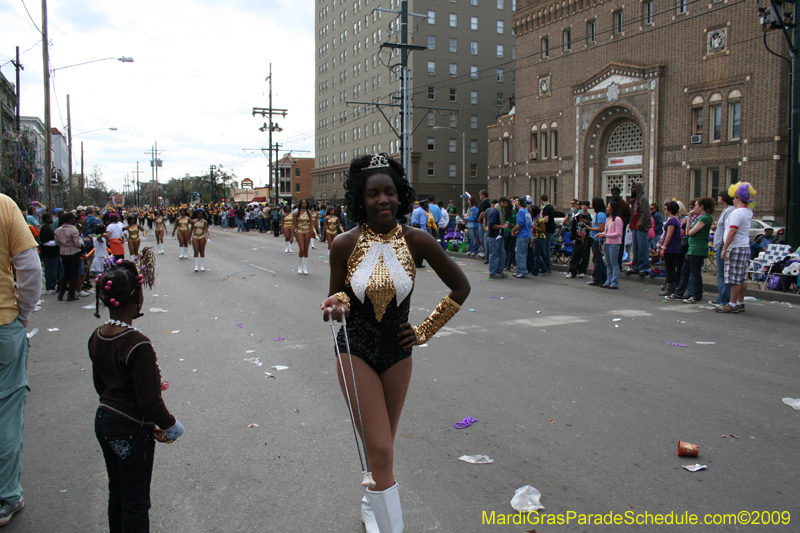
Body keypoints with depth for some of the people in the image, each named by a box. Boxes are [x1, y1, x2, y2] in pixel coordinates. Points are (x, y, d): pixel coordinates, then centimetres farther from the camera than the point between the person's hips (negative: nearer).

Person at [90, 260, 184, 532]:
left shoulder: (97, 337, -1)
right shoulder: (138, 344, -27)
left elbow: (100, 385, 11)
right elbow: (150, 401, -25)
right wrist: (170, 425, -8)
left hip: (103, 420, 8)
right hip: (131, 430, -8)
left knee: (117, 494, 24)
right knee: (135, 502, 8)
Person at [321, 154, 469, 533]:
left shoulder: (417, 241, -10)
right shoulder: (345, 244, -10)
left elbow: (460, 287, 1)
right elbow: (338, 296, 4)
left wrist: (425, 331, 1)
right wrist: (337, 305, -20)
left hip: (398, 351, 2)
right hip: (357, 351, -2)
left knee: (383, 445, 18)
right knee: (380, 451, -6)